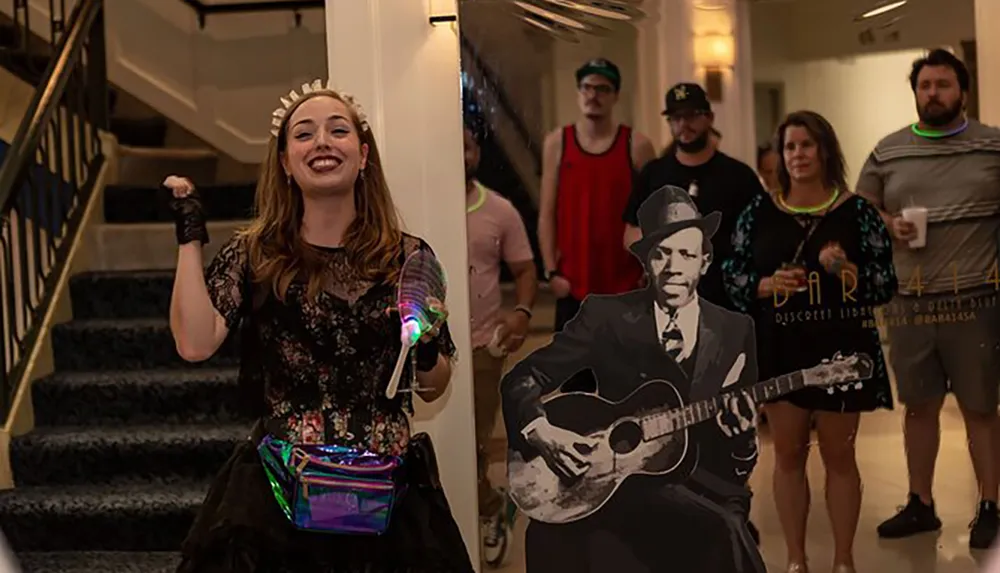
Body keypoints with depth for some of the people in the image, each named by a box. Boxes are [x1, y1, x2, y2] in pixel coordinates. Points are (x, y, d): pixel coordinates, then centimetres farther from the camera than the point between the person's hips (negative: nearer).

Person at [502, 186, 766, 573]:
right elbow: (523, 378, 3)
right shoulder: (606, 315, 2)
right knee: (719, 534, -30)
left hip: (703, 489, 3)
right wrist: (540, 431, -16)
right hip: (615, 487, -3)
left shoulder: (735, 331, 7)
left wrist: (741, 436, -15)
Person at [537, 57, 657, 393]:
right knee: (576, 380, 7)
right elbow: (547, 214, 4)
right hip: (574, 286, 1)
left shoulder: (637, 145, 0)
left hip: (627, 286, -1)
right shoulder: (557, 143, 4)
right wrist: (551, 271, -3)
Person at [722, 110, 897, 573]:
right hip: (779, 349, 2)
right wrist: (765, 285, -14)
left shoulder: (857, 212, -3)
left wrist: (846, 270, -21)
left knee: (838, 454, 8)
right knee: (788, 454, 9)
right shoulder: (759, 212, 2)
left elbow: (886, 286, -3)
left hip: (841, 349, -1)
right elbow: (731, 275, 5)